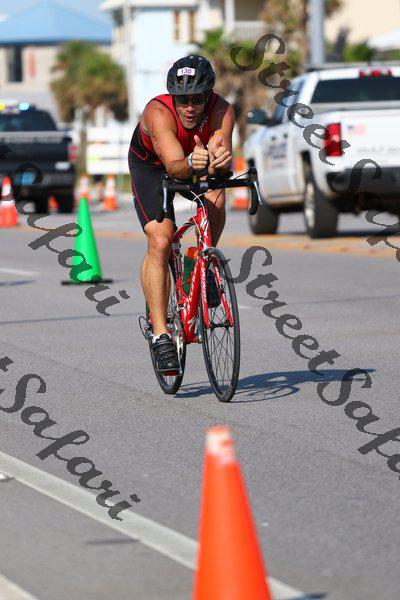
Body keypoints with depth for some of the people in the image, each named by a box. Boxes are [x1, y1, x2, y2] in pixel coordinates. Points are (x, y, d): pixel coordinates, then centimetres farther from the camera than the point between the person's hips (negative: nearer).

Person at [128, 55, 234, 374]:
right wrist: (190, 164, -72)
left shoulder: (221, 111, -32)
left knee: (216, 199, -30)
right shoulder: (159, 113, -39)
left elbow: (219, 154, -45)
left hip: (200, 162, 2)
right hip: (152, 165, -2)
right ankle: (160, 334, -15)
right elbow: (174, 165, -50)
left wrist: (219, 160, -68)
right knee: (160, 242, -19)